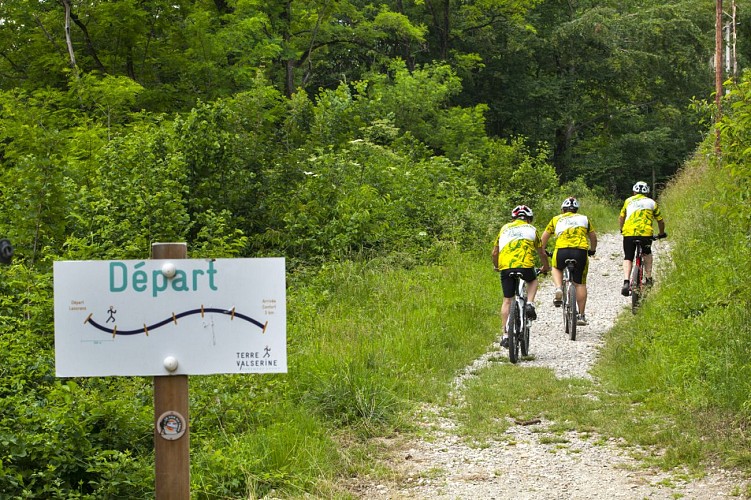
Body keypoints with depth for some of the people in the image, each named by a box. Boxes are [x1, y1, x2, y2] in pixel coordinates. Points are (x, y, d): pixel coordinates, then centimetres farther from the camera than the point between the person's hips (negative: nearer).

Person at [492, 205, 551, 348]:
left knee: (507, 301, 10)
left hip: (505, 268, 1)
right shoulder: (531, 229, 18)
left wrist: (496, 266, 40)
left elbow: (494, 253, 21)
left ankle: (506, 336, 5)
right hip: (525, 266, -1)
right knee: (533, 281, 32)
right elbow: (542, 253, 26)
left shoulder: (505, 228, 21)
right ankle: (530, 304, 7)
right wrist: (546, 267, 44)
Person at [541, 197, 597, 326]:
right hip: (581, 252, 0)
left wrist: (542, 250, 38)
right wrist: (592, 250, 46)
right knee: (580, 284, 11)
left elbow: (545, 236, 23)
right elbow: (593, 237, 29)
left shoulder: (556, 219, 20)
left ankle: (558, 289, 4)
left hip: (561, 251, 0)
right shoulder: (584, 219, 22)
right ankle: (581, 315, 11)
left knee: (556, 268, 32)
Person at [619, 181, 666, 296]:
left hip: (628, 233, 0)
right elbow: (660, 221, 22)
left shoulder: (628, 201, 19)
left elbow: (621, 218, 24)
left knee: (628, 258, 11)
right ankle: (648, 279, 22)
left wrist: (622, 229, 43)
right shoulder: (651, 202, 17)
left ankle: (626, 282, -9)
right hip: (645, 233, 0)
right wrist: (661, 234, 39)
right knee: (647, 253, 28)